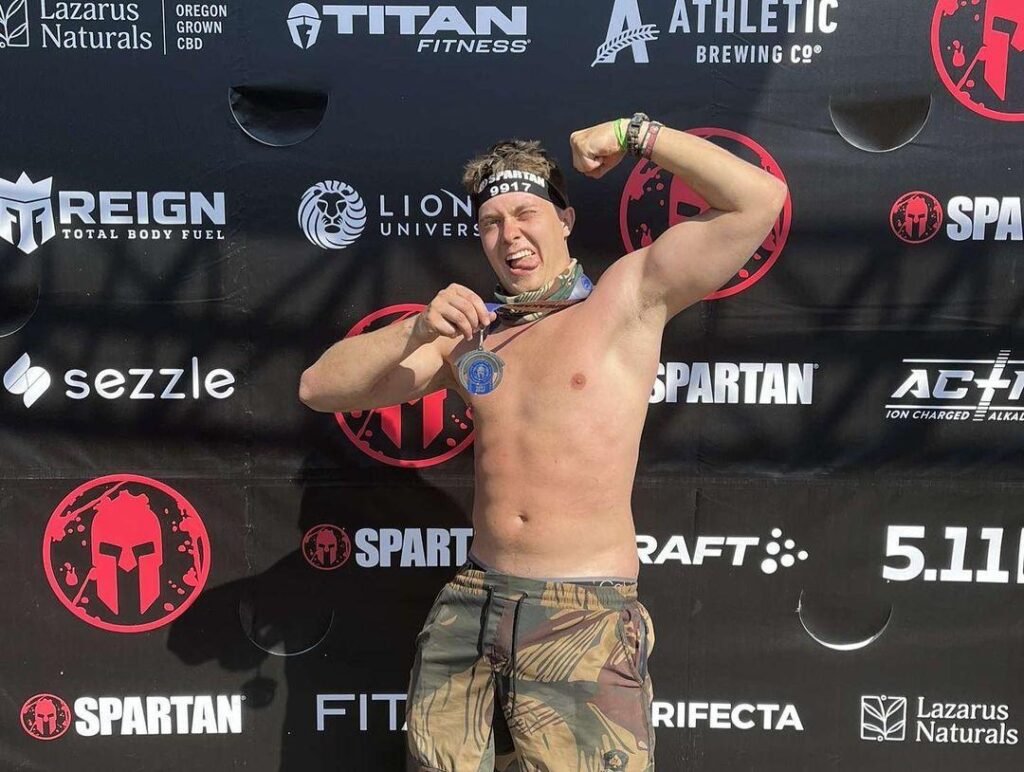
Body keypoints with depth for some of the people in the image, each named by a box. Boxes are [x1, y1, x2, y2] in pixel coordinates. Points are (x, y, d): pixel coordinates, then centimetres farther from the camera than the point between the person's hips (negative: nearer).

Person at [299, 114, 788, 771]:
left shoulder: (628, 297, 1)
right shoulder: (466, 330, 12)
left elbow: (761, 199, -7)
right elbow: (319, 389, 7)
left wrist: (635, 134, -5)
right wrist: (416, 331, -9)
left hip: (587, 623, -4)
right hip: (469, 612, 5)